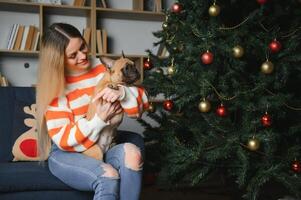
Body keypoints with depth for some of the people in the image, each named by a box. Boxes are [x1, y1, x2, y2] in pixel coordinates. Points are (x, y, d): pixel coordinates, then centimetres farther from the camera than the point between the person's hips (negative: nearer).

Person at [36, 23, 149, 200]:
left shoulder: (105, 68, -1)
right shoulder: (55, 86, -9)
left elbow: (142, 100, -2)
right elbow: (63, 140, -13)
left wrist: (121, 93, -25)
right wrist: (100, 119, -25)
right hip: (66, 154, -3)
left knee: (131, 152, -30)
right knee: (108, 176, -32)